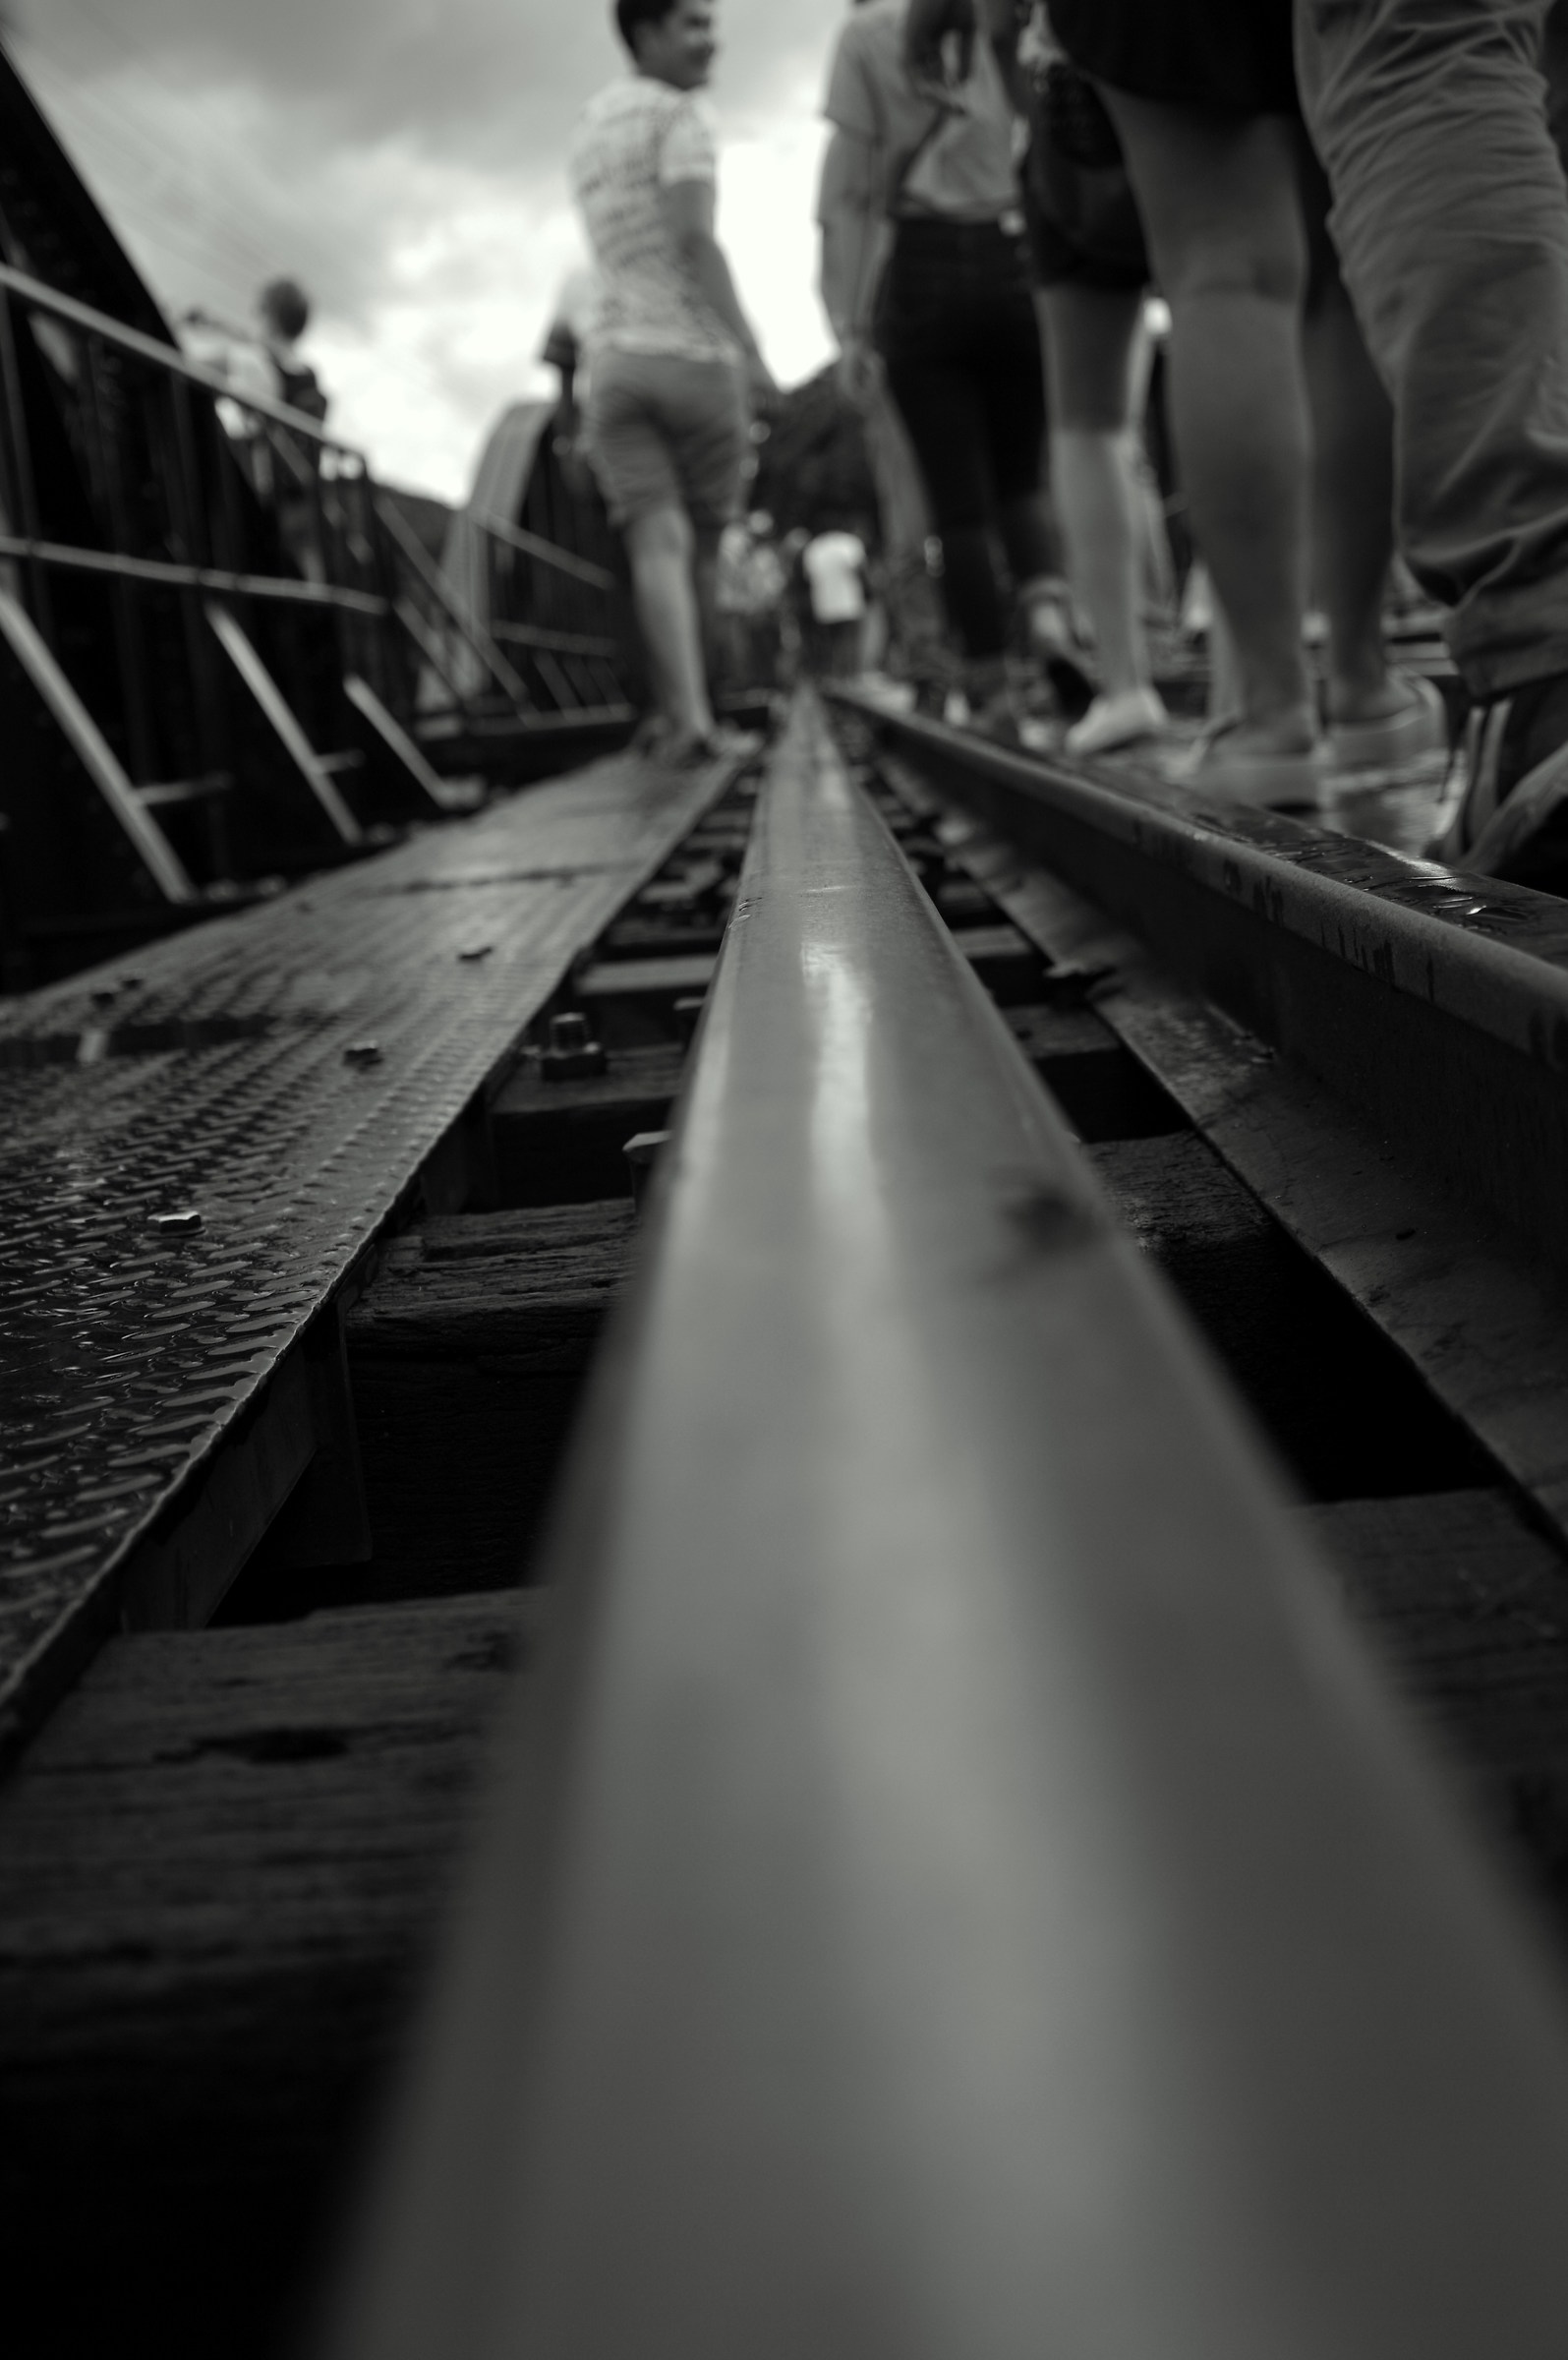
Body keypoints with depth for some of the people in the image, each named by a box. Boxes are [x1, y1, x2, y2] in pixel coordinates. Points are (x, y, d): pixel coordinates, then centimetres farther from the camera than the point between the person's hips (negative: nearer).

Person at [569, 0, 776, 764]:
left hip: (617, 360, 4)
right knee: (700, 546, 9)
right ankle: (702, 708, 19)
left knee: (659, 545, -8)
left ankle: (688, 715, -25)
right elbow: (695, 240, -15)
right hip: (697, 357, -4)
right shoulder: (681, 115, -3)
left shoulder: (589, 128, 21)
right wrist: (751, 351, -18)